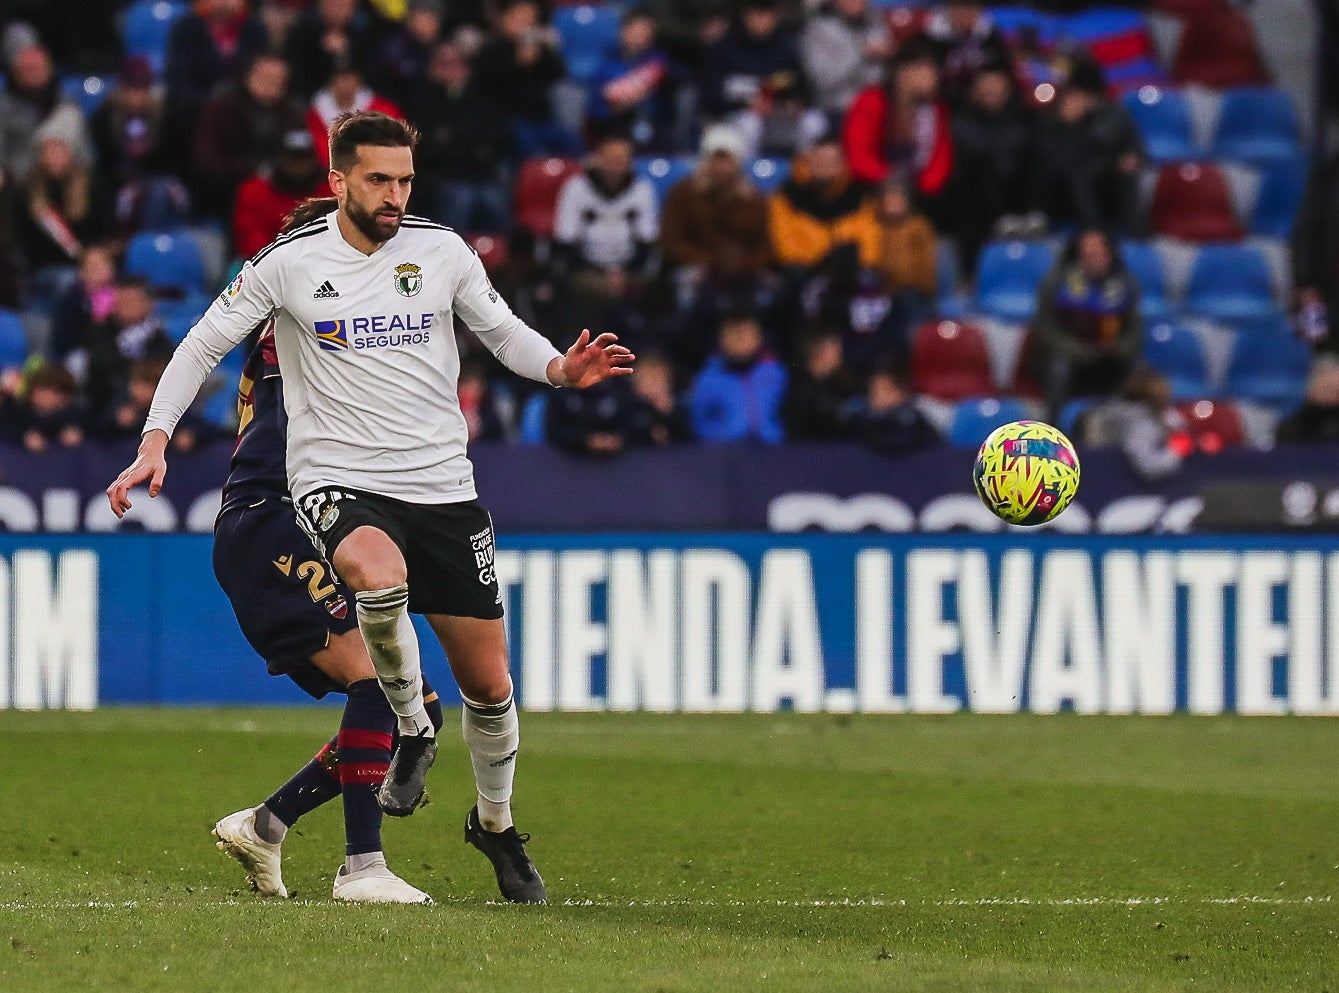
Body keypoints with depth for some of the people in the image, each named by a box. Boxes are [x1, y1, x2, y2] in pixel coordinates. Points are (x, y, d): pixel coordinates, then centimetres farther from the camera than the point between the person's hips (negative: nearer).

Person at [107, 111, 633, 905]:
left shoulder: (443, 252, 3)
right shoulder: (288, 265, -3)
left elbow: (504, 332, 14)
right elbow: (204, 346, 6)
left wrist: (562, 368, -6)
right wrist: (156, 439, -4)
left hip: (443, 484, 3)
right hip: (338, 478, -3)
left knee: (488, 681, 4)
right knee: (379, 573, -38)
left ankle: (496, 823, 31)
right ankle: (412, 729, -11)